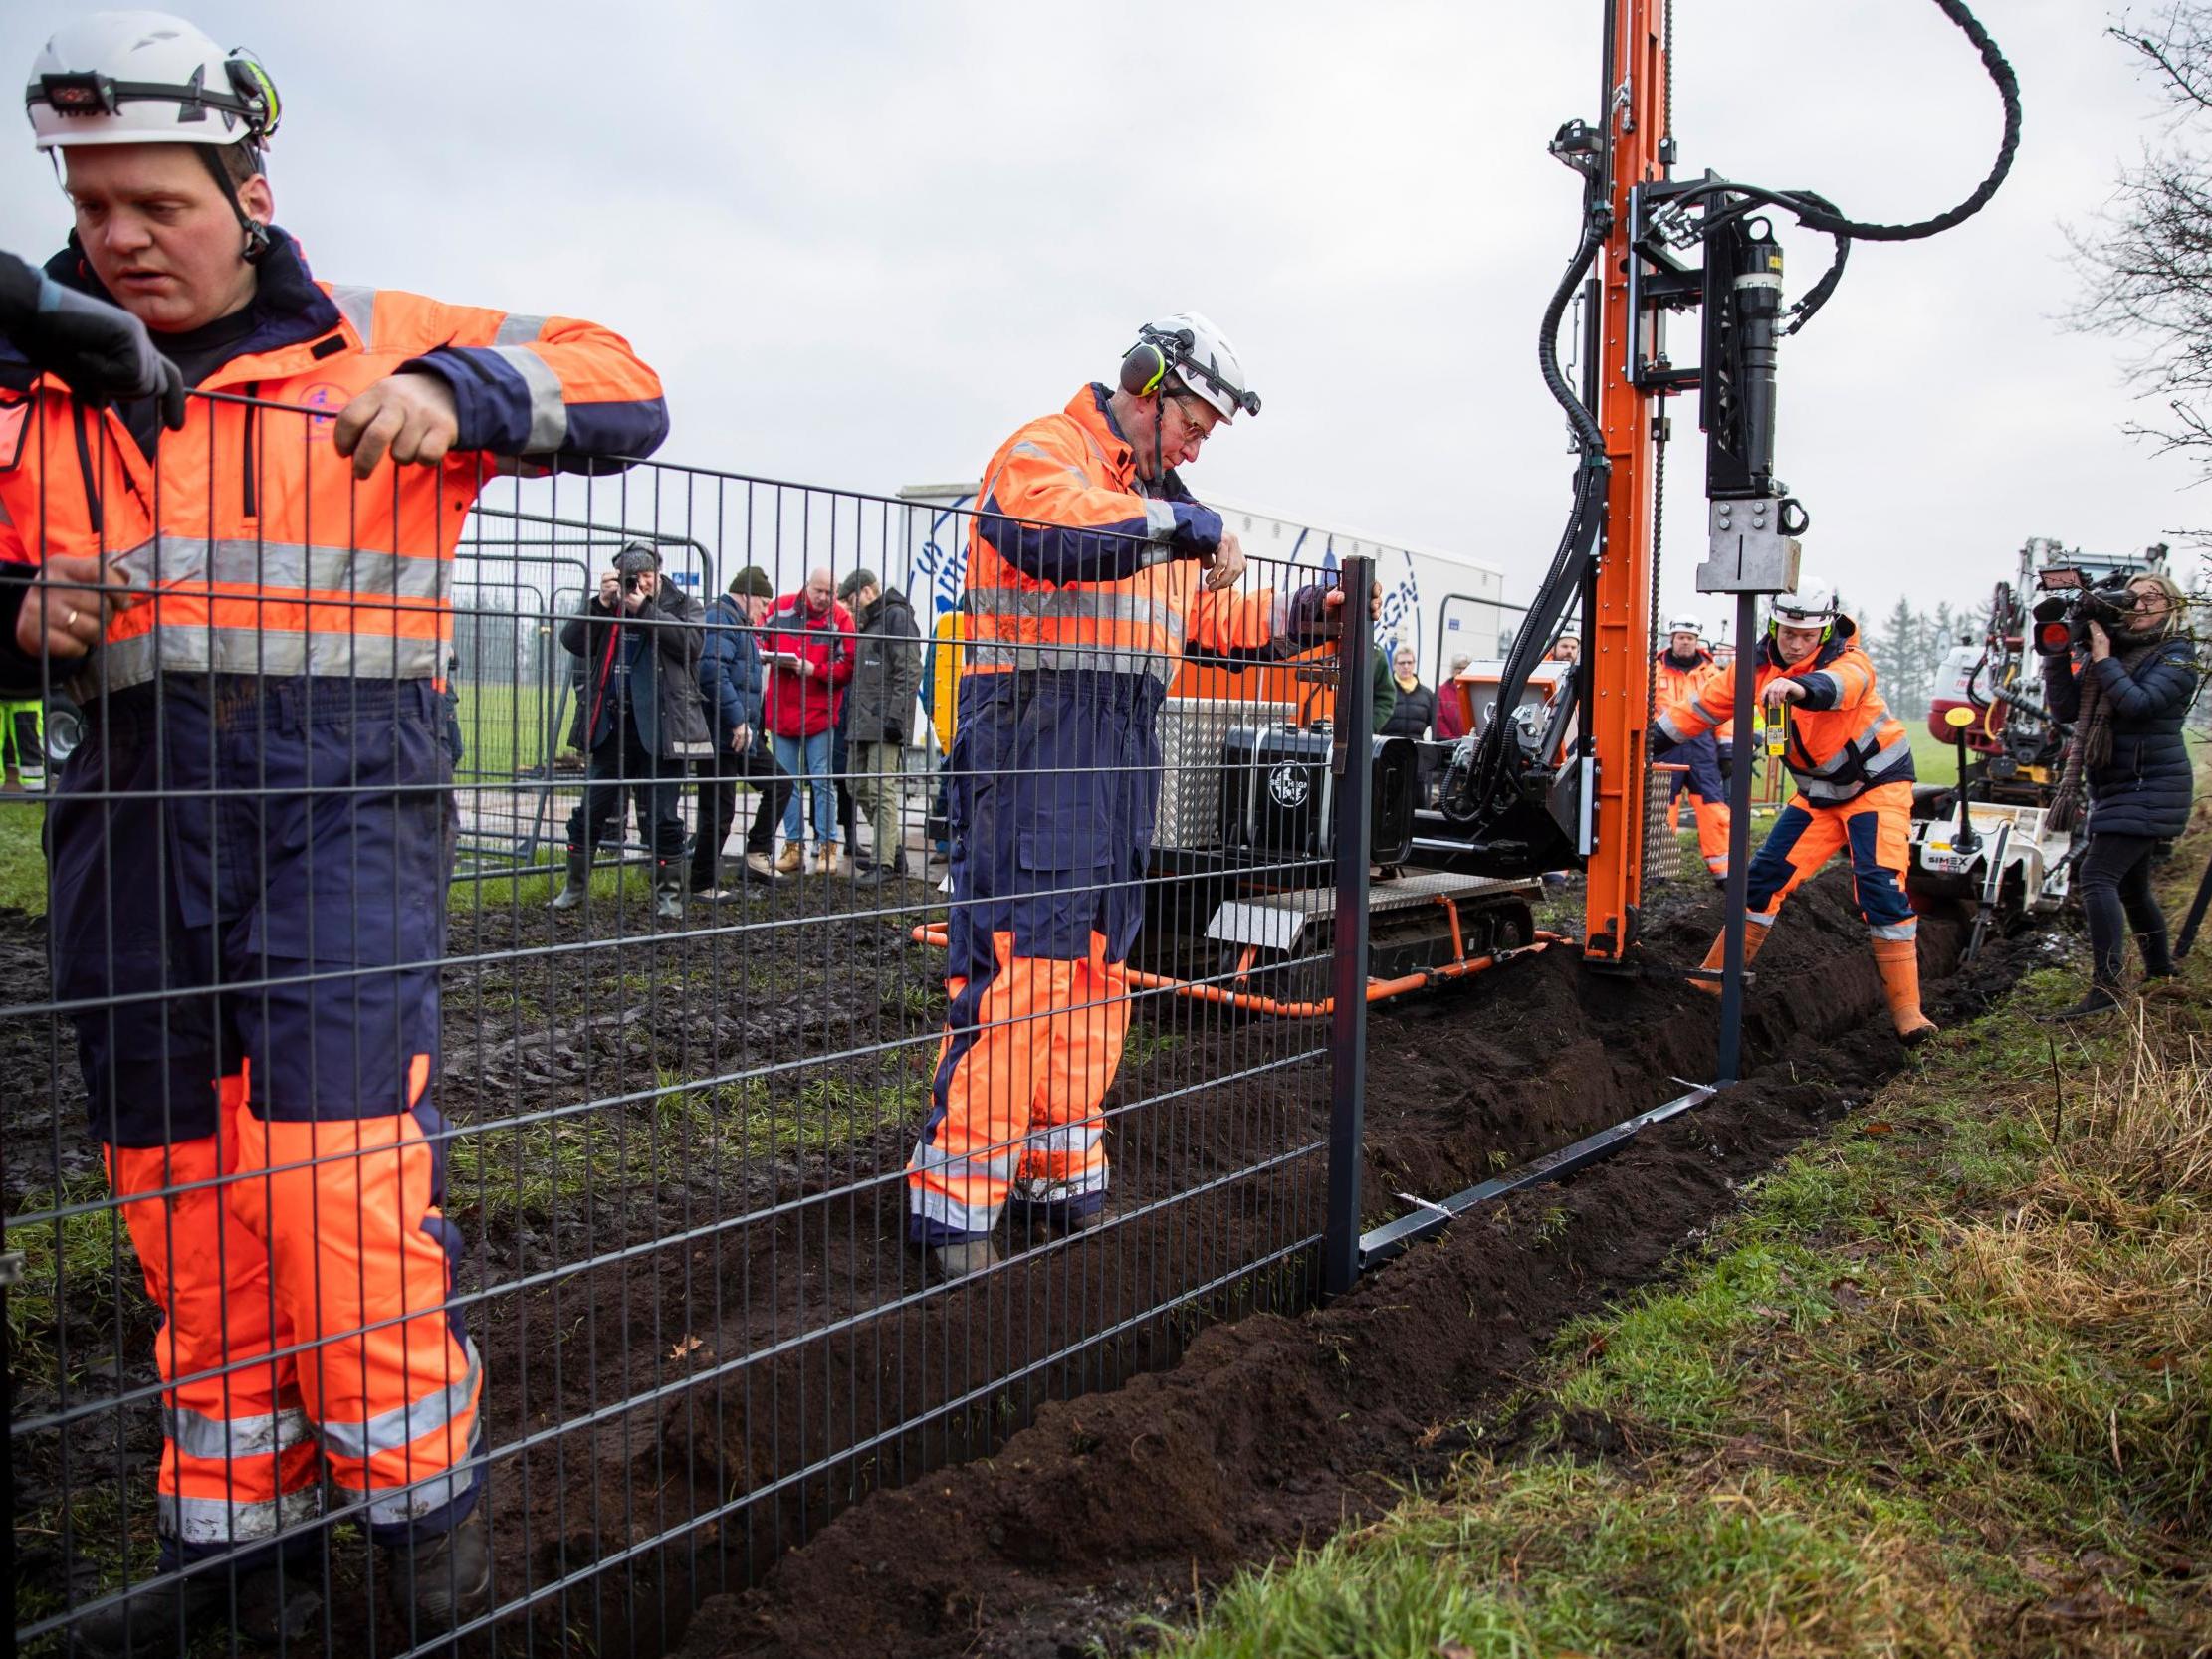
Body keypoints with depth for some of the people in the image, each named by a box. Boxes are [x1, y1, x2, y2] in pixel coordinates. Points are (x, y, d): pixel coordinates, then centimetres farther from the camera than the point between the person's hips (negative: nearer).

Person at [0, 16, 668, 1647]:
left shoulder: (373, 345, 4)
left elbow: (622, 390, 2)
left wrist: (457, 390, -14)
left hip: (344, 797, -4)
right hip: (137, 813, 5)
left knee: (330, 1175, -12)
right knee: (180, 1200, 10)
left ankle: (425, 1491, 11)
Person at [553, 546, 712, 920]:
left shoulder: (683, 605, 3)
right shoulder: (607, 609, 11)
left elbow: (691, 642, -16)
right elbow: (571, 641, -1)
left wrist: (645, 610, -17)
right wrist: (602, 603, -12)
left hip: (659, 730, -4)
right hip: (611, 728, 4)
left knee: (664, 819, 0)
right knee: (589, 812, 10)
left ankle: (669, 894, 12)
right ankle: (575, 887, 26)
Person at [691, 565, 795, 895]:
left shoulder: (740, 625, 19)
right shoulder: (720, 620, -14)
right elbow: (712, 671, -28)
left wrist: (753, 726, 20)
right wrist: (736, 720, -25)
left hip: (744, 734, 11)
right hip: (721, 735, -11)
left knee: (780, 784, 14)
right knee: (719, 812, -3)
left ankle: (756, 855, 20)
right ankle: (704, 884, 8)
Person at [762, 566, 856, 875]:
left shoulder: (840, 619, -5)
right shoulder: (781, 609, 3)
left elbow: (847, 666, -8)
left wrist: (814, 669, -19)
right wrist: (771, 656, -7)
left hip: (820, 713, -3)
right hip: (782, 711, 3)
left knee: (822, 782, 0)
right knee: (788, 782, 9)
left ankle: (827, 847, 7)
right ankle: (794, 846, 18)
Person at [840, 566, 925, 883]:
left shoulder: (896, 616, -6)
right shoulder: (868, 623, 22)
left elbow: (909, 671, -15)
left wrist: (896, 715, -20)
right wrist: (851, 715, 18)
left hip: (884, 723, -10)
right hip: (862, 723, 10)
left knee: (882, 791, -9)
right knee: (860, 789, 11)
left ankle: (883, 862, -5)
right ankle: (893, 849, 19)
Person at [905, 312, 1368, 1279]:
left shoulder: (1159, 503, 25)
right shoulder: (1044, 453, -2)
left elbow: (1218, 625, 27)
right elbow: (1055, 528, -26)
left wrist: (1306, 615, 13)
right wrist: (1184, 524, -18)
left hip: (1122, 759, 9)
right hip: (1033, 738, -9)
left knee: (1095, 968, 11)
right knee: (1014, 968, -12)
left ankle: (1061, 1174, 23)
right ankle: (955, 1203, -5)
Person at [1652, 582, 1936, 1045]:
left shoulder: (1850, 662, -23)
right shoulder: (1756, 665, -7)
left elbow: (1837, 685, -49)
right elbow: (1704, 704, 0)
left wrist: (1797, 686, -70)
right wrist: (1651, 739, -6)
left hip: (1877, 781, -5)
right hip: (1819, 793, 5)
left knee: (1880, 887, -18)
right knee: (1766, 876, 0)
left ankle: (1907, 1010, -11)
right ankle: (1713, 979, 10)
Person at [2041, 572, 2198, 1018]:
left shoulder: (2176, 656, -7)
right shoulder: (2109, 648, 10)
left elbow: (2140, 703, -23)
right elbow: (2065, 708, 2)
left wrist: (2102, 660, -19)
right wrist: (2057, 654, -8)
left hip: (2151, 788, -8)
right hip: (2116, 789, 8)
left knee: (2097, 876, -20)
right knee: (2130, 885, 18)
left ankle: (2106, 988, -22)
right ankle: (2160, 974, 36)